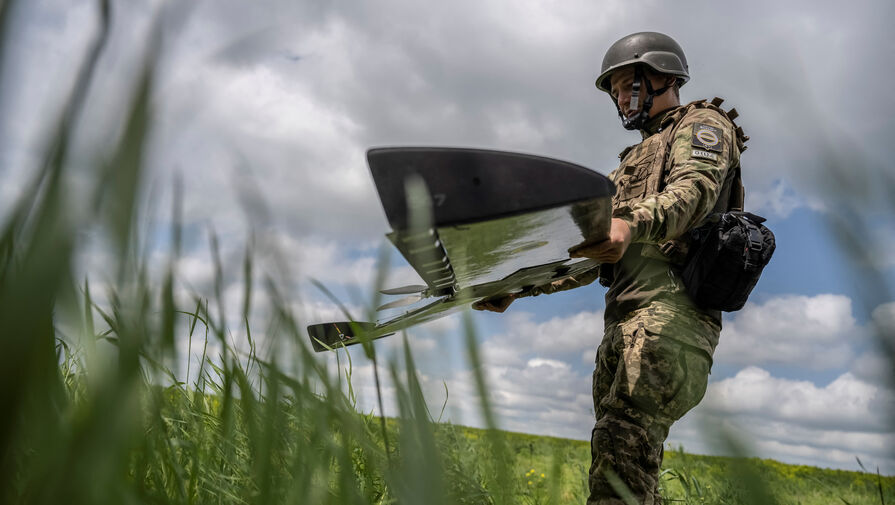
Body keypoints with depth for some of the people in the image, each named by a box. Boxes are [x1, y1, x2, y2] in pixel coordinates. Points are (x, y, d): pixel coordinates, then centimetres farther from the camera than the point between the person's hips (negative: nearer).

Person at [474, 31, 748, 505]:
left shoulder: (702, 125, 13)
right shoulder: (634, 160, 36)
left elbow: (695, 189, -12)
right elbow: (591, 253, 30)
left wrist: (632, 223, -34)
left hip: (670, 300, -9)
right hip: (623, 315, 9)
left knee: (623, 439, -25)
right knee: (626, 456, 3)